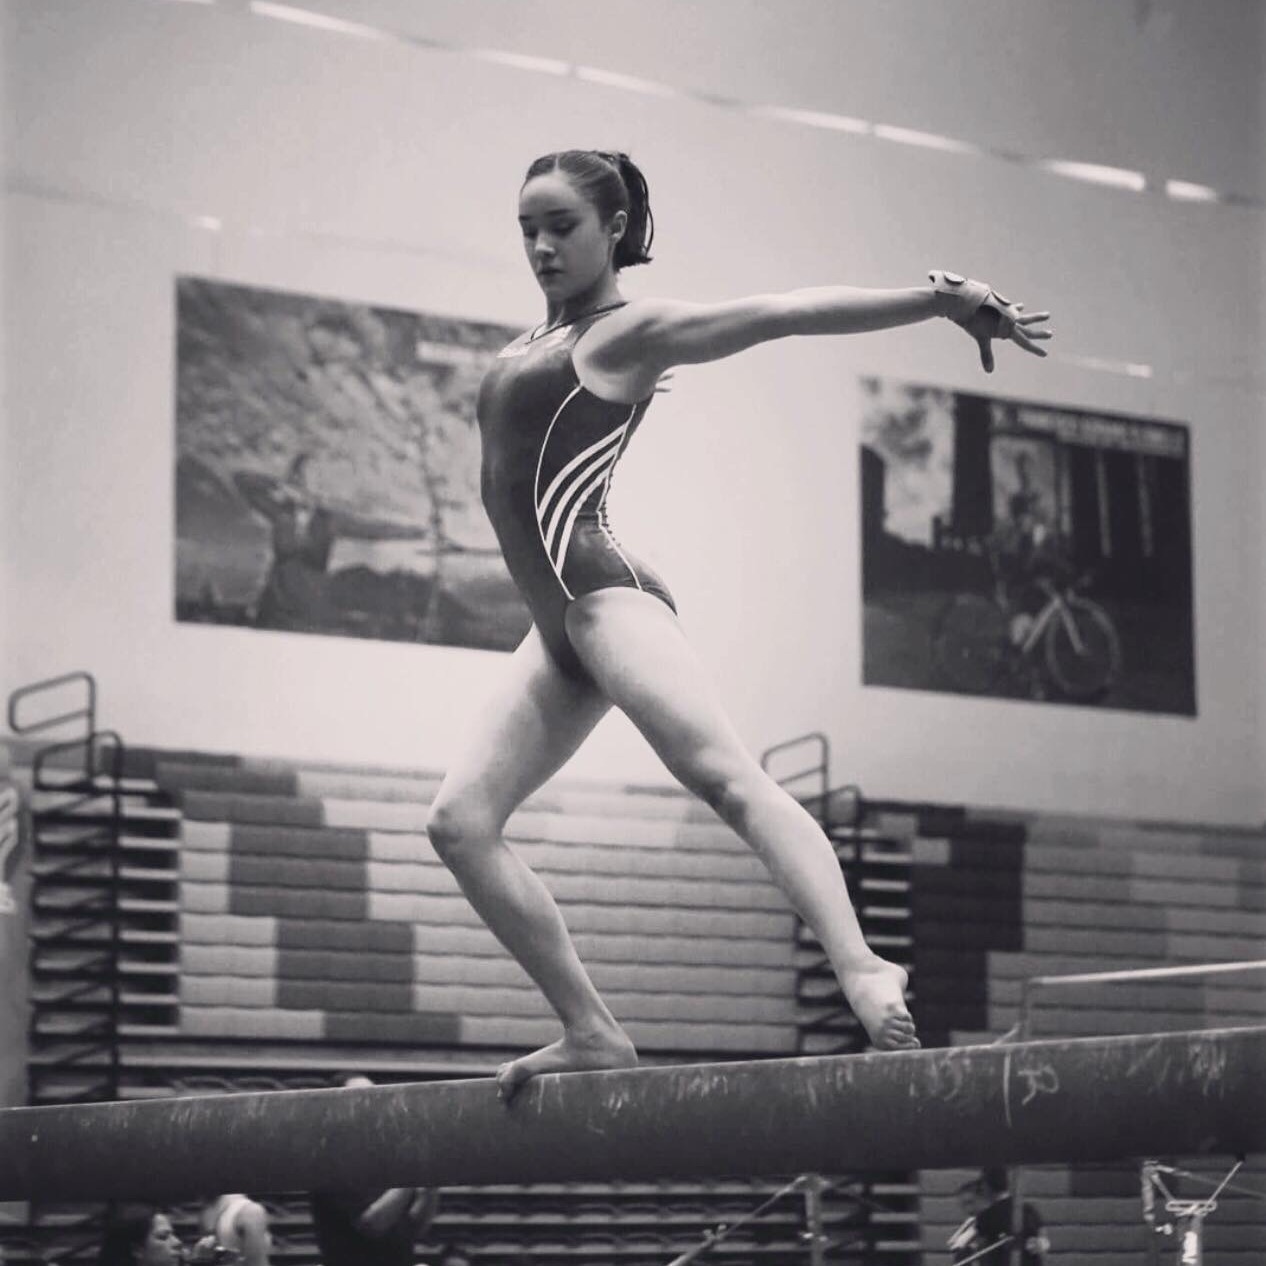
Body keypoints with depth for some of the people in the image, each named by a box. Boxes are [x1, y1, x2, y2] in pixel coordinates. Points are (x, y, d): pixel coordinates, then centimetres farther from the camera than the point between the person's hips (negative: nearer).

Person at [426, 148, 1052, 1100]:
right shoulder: (535, 345, 23)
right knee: (461, 821, 2)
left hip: (602, 593, -8)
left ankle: (861, 967, -41)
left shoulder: (630, 329, 2)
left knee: (726, 774, -25)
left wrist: (937, 302, -16)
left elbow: (783, 311, -7)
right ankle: (592, 1034, 5)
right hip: (557, 626, 8)